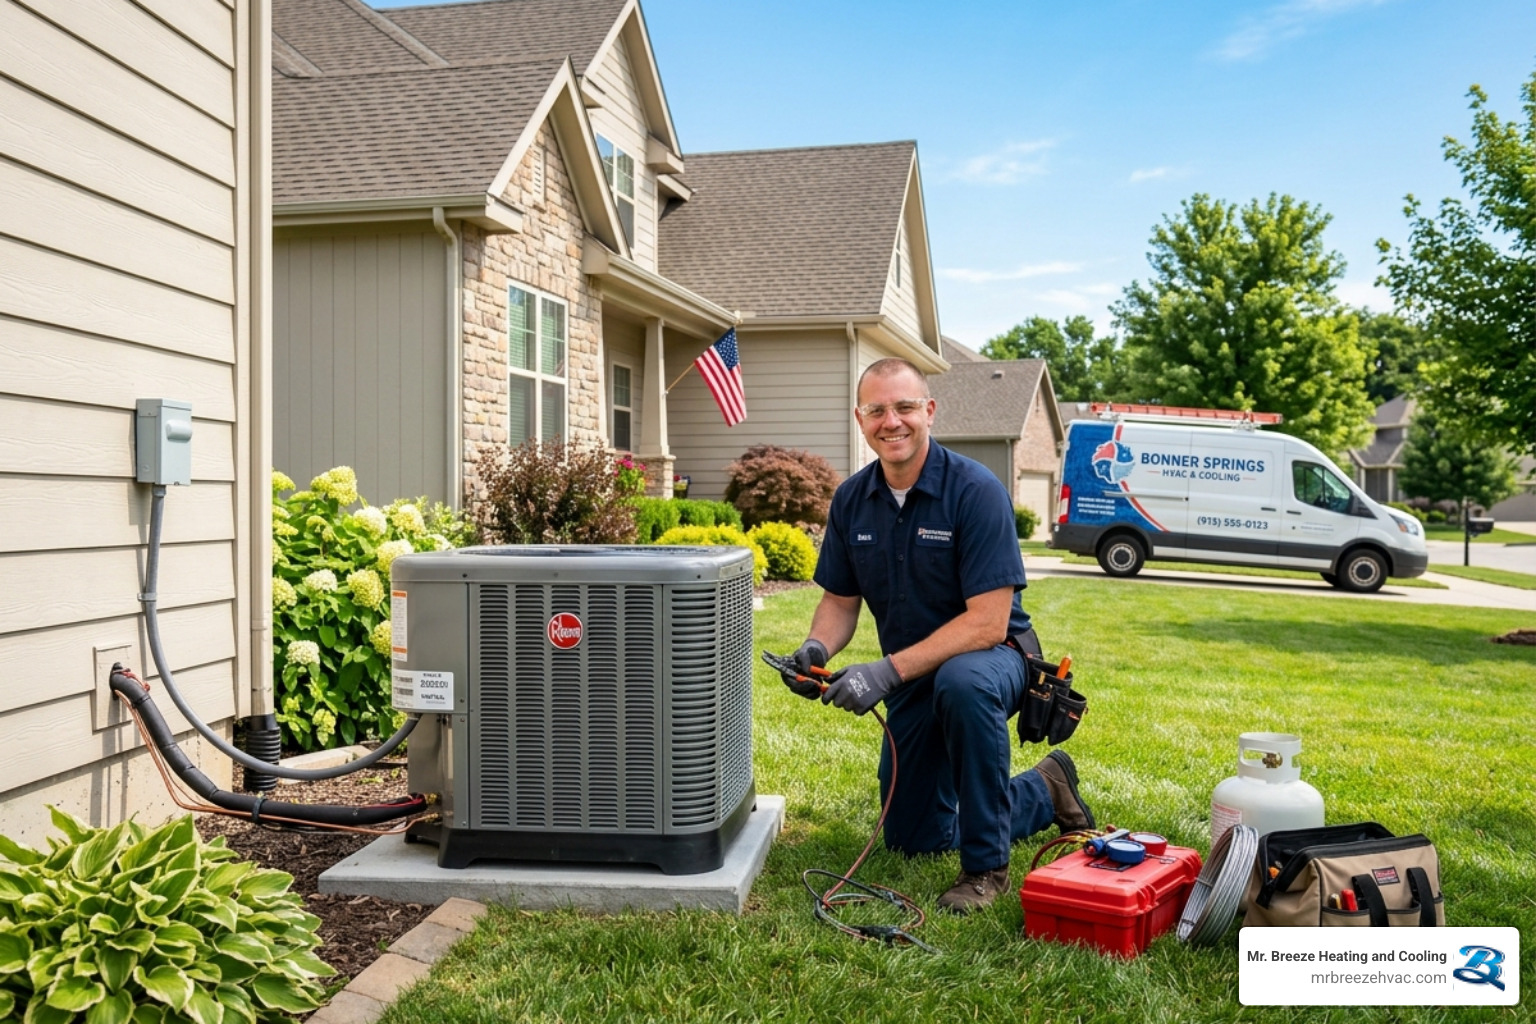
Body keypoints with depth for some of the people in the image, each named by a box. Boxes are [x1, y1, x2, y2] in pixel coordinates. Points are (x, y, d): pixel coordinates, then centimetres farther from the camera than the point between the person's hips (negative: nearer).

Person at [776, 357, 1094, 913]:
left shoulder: (975, 491, -23)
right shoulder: (851, 499, -5)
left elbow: (988, 621, -28)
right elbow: (840, 600, 4)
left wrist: (889, 670, -34)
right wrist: (816, 648, -18)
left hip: (989, 658, -6)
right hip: (913, 681, 6)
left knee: (961, 684, -43)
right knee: (914, 840, 13)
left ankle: (986, 864, -24)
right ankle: (1043, 792, 37)